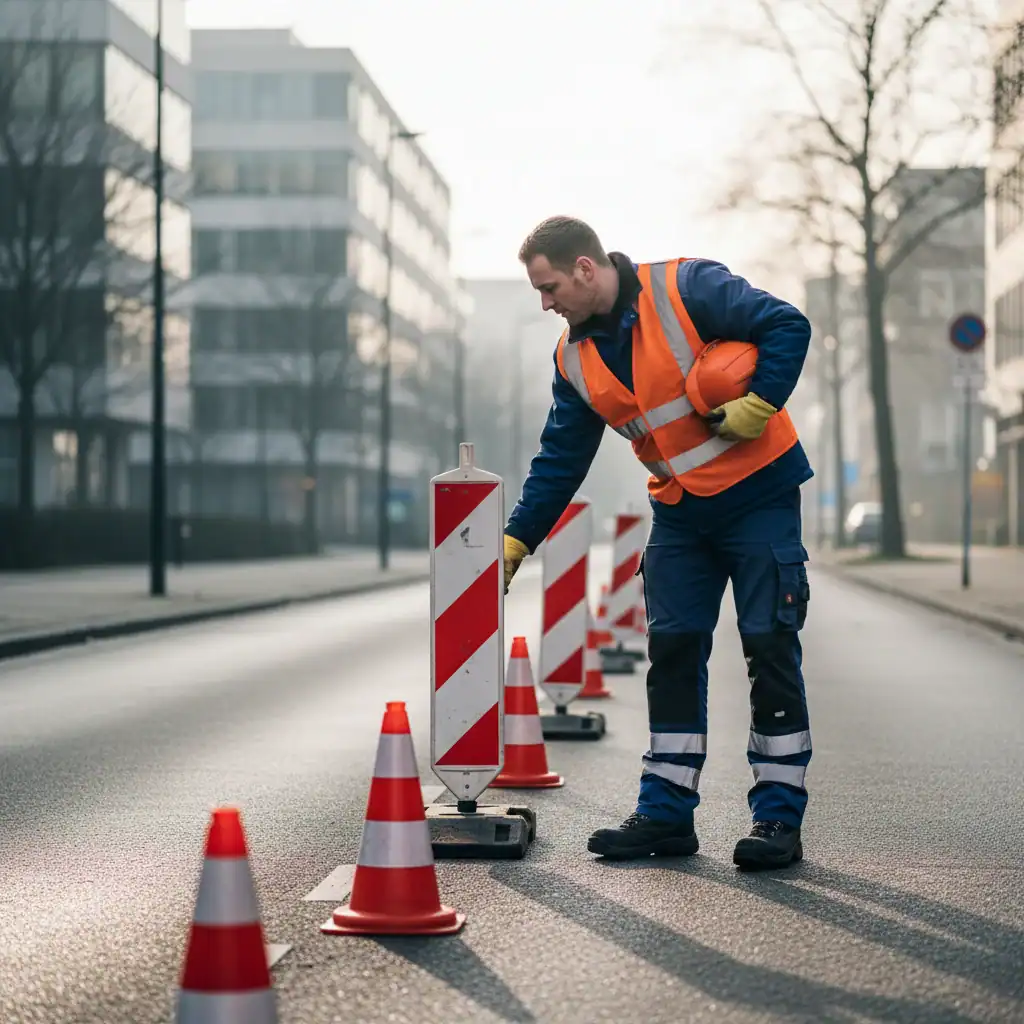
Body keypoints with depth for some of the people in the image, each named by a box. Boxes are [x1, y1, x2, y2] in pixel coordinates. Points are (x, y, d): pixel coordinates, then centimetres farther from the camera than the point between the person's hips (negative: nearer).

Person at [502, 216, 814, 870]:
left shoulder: (685, 289, -16)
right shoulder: (576, 359, 4)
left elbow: (787, 326, -15)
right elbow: (561, 460, 9)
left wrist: (758, 404, -23)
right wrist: (515, 541, 5)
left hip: (759, 496, -6)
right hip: (679, 514, 6)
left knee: (770, 647, -4)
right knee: (673, 651, 5)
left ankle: (779, 819, 1)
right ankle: (666, 814, 12)